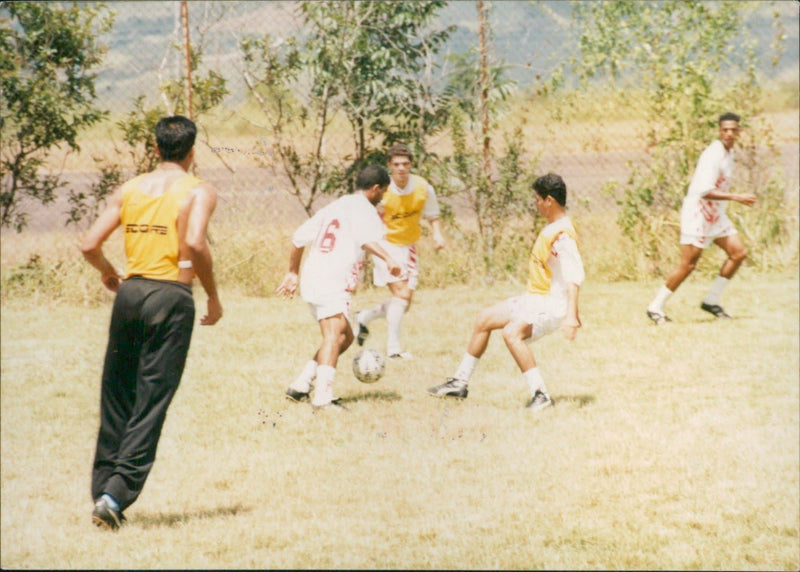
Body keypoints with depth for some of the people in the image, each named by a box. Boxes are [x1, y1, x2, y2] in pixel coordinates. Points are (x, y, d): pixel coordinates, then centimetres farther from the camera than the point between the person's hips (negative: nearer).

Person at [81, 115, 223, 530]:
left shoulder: (129, 190, 10)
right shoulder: (199, 192, -2)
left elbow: (90, 244, 5)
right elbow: (195, 244, -18)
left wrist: (108, 274, 25)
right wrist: (213, 297, -6)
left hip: (130, 292, 4)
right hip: (171, 296, -4)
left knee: (116, 396, 14)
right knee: (151, 402, -2)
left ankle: (102, 489, 18)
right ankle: (118, 493, -12)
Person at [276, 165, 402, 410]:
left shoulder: (334, 207, 24)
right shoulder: (362, 208, -2)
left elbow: (299, 237, 28)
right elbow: (366, 238, -24)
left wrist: (293, 272, 36)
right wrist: (388, 259, -38)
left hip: (313, 279, 9)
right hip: (333, 282, -9)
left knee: (345, 336, 20)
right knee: (334, 334, -22)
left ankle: (300, 386, 16)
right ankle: (323, 396, -38)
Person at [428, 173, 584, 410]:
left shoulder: (563, 235, -22)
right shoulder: (551, 228, 9)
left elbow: (575, 276, -30)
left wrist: (571, 315, -40)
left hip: (551, 306, -11)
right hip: (535, 299, 11)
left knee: (512, 332, -33)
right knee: (485, 318, 16)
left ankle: (540, 395, -30)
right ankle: (460, 383, 26)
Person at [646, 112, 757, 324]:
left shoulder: (728, 154, 10)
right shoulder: (713, 155, -21)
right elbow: (705, 191, -30)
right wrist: (736, 197, -30)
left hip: (715, 215, 9)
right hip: (698, 213, -9)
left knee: (738, 253, 2)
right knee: (688, 265, -7)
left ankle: (712, 300, 10)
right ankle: (656, 307, 4)